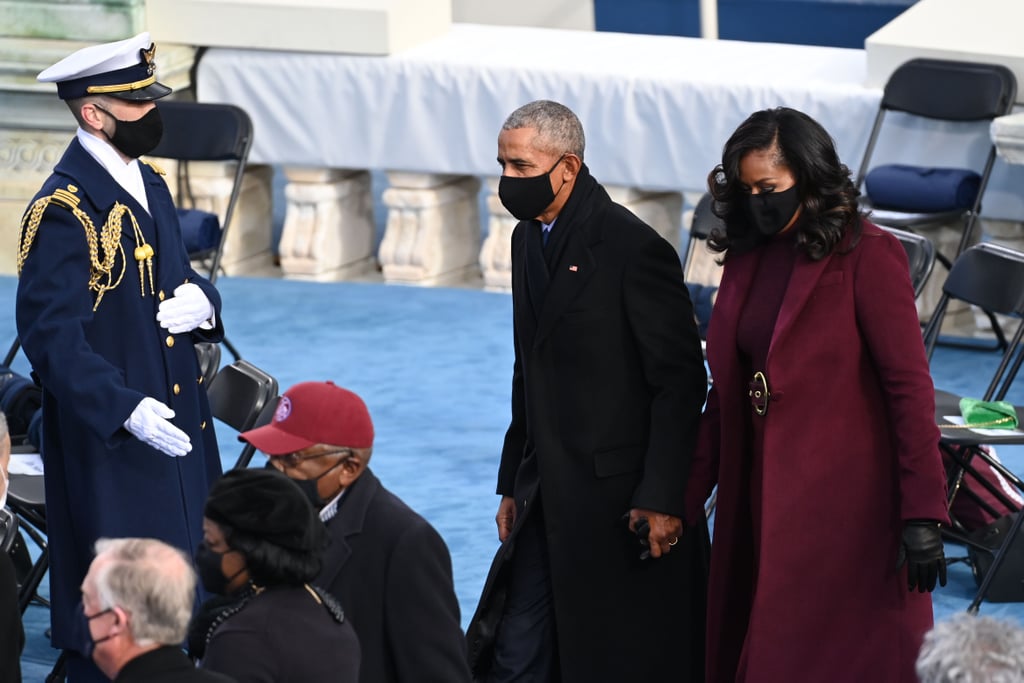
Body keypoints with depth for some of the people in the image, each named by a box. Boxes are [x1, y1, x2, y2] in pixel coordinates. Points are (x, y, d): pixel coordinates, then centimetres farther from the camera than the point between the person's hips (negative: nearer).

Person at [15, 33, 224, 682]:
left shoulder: (150, 185, 10)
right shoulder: (62, 210, -18)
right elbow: (50, 335, -22)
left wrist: (199, 300, -4)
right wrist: (126, 409, -31)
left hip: (178, 426, 9)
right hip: (109, 439, -9)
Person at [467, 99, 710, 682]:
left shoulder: (634, 250, -15)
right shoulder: (529, 239, 11)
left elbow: (680, 382, -15)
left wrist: (662, 499, -18)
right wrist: (514, 484, 16)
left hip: (621, 499, -8)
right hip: (550, 500, 8)